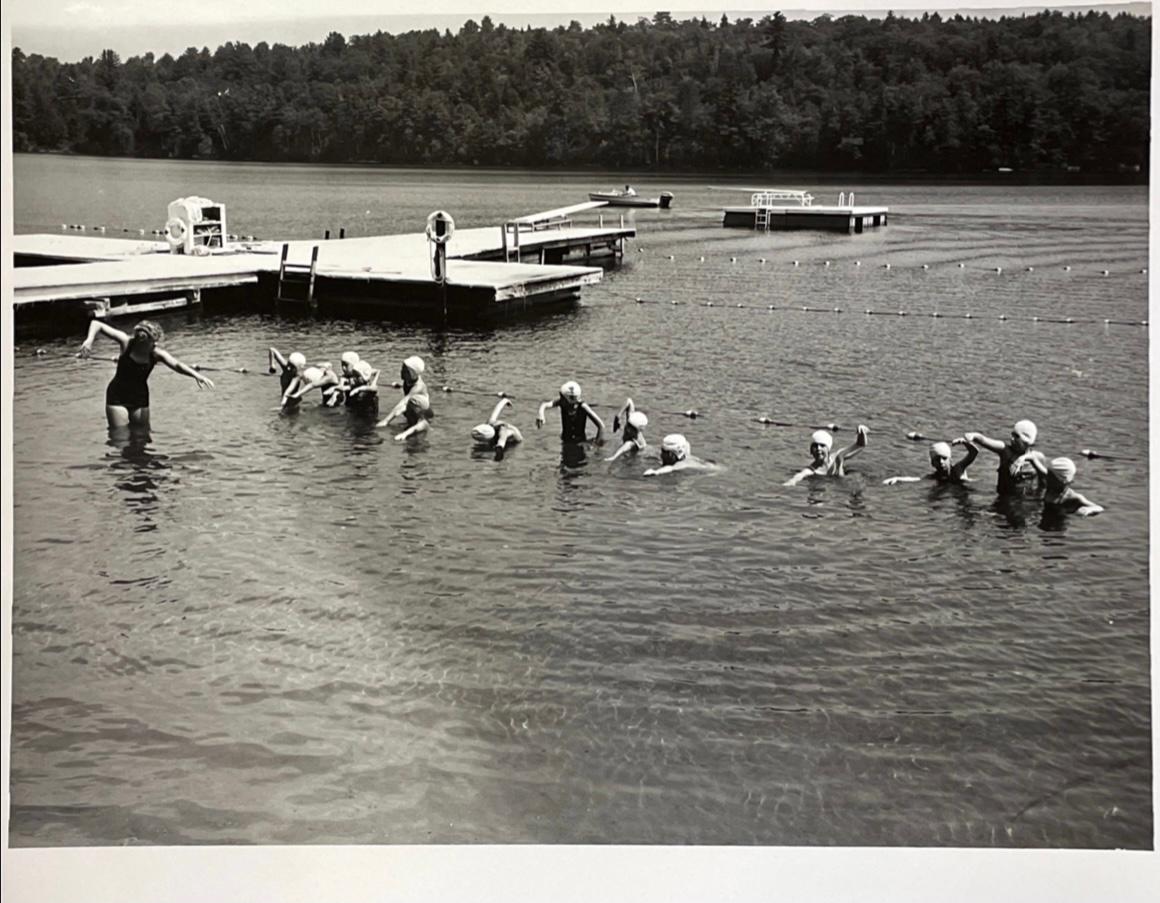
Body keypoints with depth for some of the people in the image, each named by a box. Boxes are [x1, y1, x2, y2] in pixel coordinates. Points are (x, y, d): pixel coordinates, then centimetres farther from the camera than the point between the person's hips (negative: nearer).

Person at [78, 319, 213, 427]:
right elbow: (97, 324, -13)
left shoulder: (156, 353, -13)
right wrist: (89, 340, -33)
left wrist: (197, 375, -45)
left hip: (140, 398, 2)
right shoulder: (126, 342, -16)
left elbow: (177, 365, -27)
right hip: (117, 397, -2)